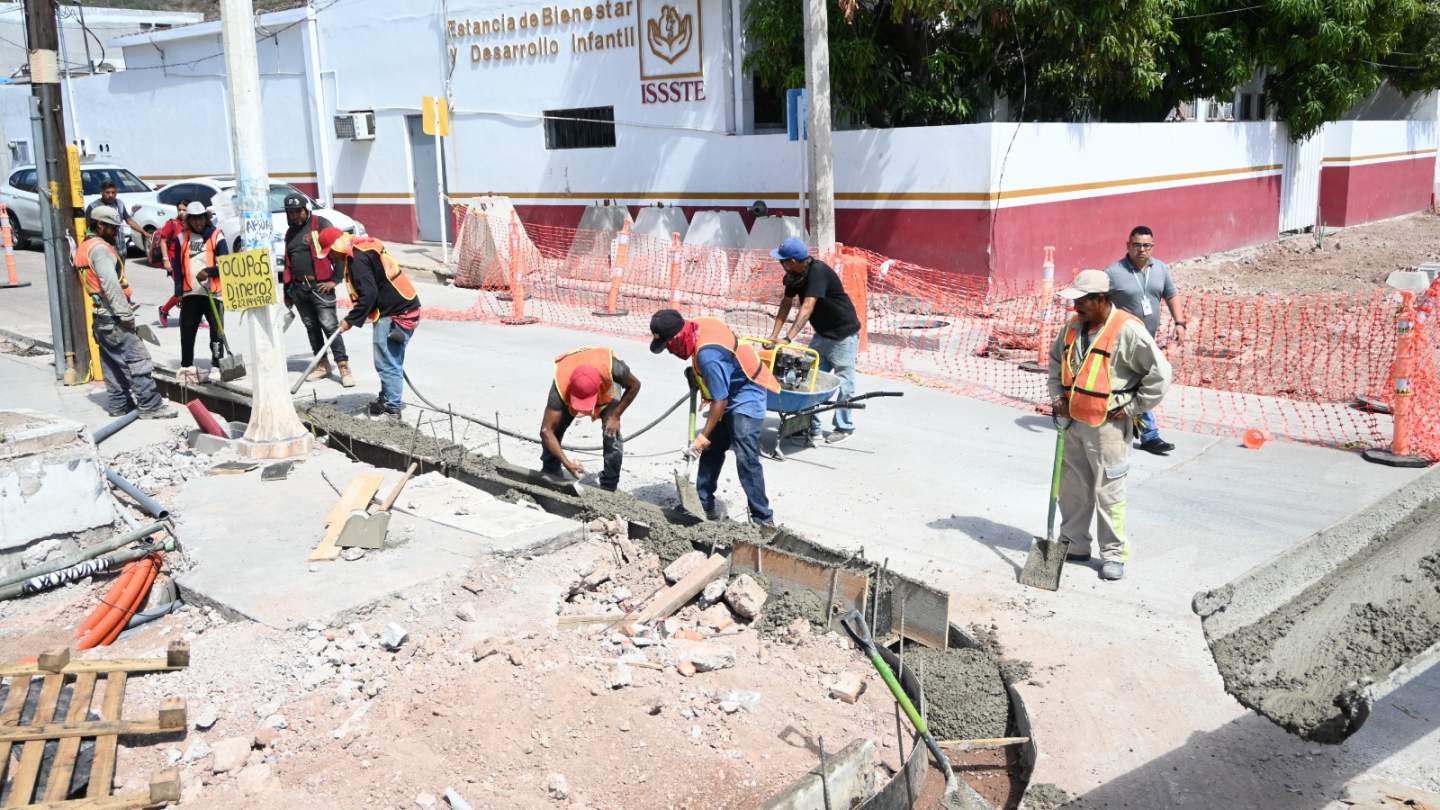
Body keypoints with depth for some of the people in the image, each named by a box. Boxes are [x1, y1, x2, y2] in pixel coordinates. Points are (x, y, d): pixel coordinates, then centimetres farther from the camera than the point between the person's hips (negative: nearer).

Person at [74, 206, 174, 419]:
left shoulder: (84, 248, 19)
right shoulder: (100, 248, -13)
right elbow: (110, 284, -23)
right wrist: (125, 313, -23)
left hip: (101, 317, 11)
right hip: (112, 316, -11)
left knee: (112, 363, 14)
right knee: (137, 358, -11)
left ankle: (119, 404, 18)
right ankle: (150, 406, -12)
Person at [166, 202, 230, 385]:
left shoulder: (217, 237, -1)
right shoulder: (181, 238, 9)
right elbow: (176, 265, 12)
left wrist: (209, 271, -24)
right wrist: (178, 289, 4)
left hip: (213, 292, -3)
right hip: (190, 293, 3)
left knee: (216, 330, -3)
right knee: (187, 331, 8)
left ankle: (216, 366, 5)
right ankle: (187, 367, 20)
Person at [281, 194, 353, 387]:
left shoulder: (321, 224, -5)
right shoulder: (290, 232, 18)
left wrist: (334, 280, -11)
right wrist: (287, 291, 23)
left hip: (320, 286, -7)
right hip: (298, 288, 7)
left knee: (330, 326, -11)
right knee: (311, 327, 10)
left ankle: (343, 367, -10)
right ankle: (322, 364, 19)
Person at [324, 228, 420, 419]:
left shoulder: (358, 259, -17)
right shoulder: (364, 249, 15)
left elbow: (368, 294, -22)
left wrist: (350, 320, -14)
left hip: (395, 313, -10)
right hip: (403, 308, 10)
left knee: (387, 363, -4)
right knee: (391, 360, 19)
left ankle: (392, 409, 3)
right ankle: (386, 400, 30)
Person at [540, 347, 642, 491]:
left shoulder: (611, 367, -46)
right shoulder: (560, 386, -44)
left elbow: (634, 385, -23)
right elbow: (546, 431, -40)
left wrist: (615, 416, -26)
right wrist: (567, 463, -44)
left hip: (607, 390, 0)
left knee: (612, 435, -17)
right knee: (553, 429, -13)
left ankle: (608, 489, -6)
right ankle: (549, 474, 11)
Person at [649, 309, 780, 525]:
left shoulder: (708, 355, -34)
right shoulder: (698, 325, -7)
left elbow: (720, 400, -28)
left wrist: (705, 435, -19)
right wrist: (696, 376, 5)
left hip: (746, 397, -10)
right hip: (731, 393, 10)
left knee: (746, 458, -15)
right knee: (711, 450, 12)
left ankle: (763, 519, -10)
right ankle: (704, 504, 24)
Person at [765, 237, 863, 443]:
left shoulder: (818, 271, -29)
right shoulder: (794, 275, -4)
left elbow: (807, 307, -36)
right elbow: (786, 304, 0)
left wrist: (788, 339, -42)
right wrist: (774, 335, -9)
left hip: (844, 333, -8)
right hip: (822, 333, 8)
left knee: (843, 382, 2)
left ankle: (844, 427, 16)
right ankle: (812, 427, 11)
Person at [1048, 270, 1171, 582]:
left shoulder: (1128, 330, -15)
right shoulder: (1074, 326, 6)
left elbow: (1160, 372, -13)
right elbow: (1056, 359, 23)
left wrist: (1132, 407, -10)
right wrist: (1057, 396, 11)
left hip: (1107, 425, -7)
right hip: (1073, 421, 7)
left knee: (1108, 491, 1)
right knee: (1072, 487, 13)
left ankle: (1114, 554, 14)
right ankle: (1074, 545, 27)